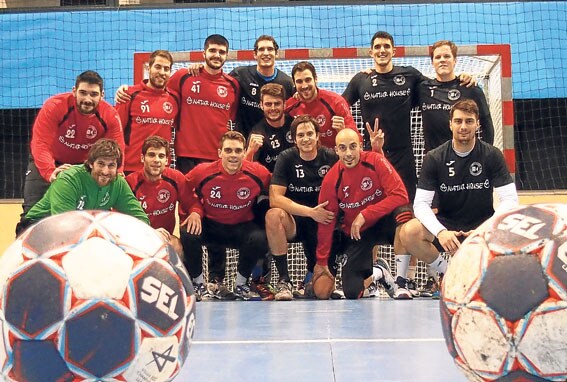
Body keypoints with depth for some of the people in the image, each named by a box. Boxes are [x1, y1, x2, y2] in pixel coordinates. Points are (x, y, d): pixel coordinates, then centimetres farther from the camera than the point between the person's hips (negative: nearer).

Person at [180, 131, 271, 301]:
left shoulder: (259, 173, -17)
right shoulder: (203, 172, -19)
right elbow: (186, 191, 1)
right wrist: (195, 210, -13)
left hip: (242, 226, 0)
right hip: (209, 224, 0)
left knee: (260, 239, -31)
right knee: (188, 234, -30)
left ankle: (240, 284, -2)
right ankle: (198, 283, -4)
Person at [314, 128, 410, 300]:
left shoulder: (376, 161, -15)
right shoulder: (331, 179, -11)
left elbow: (400, 196, -22)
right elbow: (326, 222, -3)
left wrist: (365, 215, -25)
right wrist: (321, 261, 0)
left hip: (383, 221, -1)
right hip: (355, 234, 1)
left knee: (402, 214, -37)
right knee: (352, 292, -13)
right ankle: (377, 274, 26)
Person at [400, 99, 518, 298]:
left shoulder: (492, 155, -6)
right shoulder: (434, 158, -7)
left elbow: (510, 199, -11)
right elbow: (421, 203, -12)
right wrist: (440, 232, -31)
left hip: (482, 224, 0)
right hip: (446, 224, 0)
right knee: (408, 232, -30)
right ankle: (446, 271, -1)